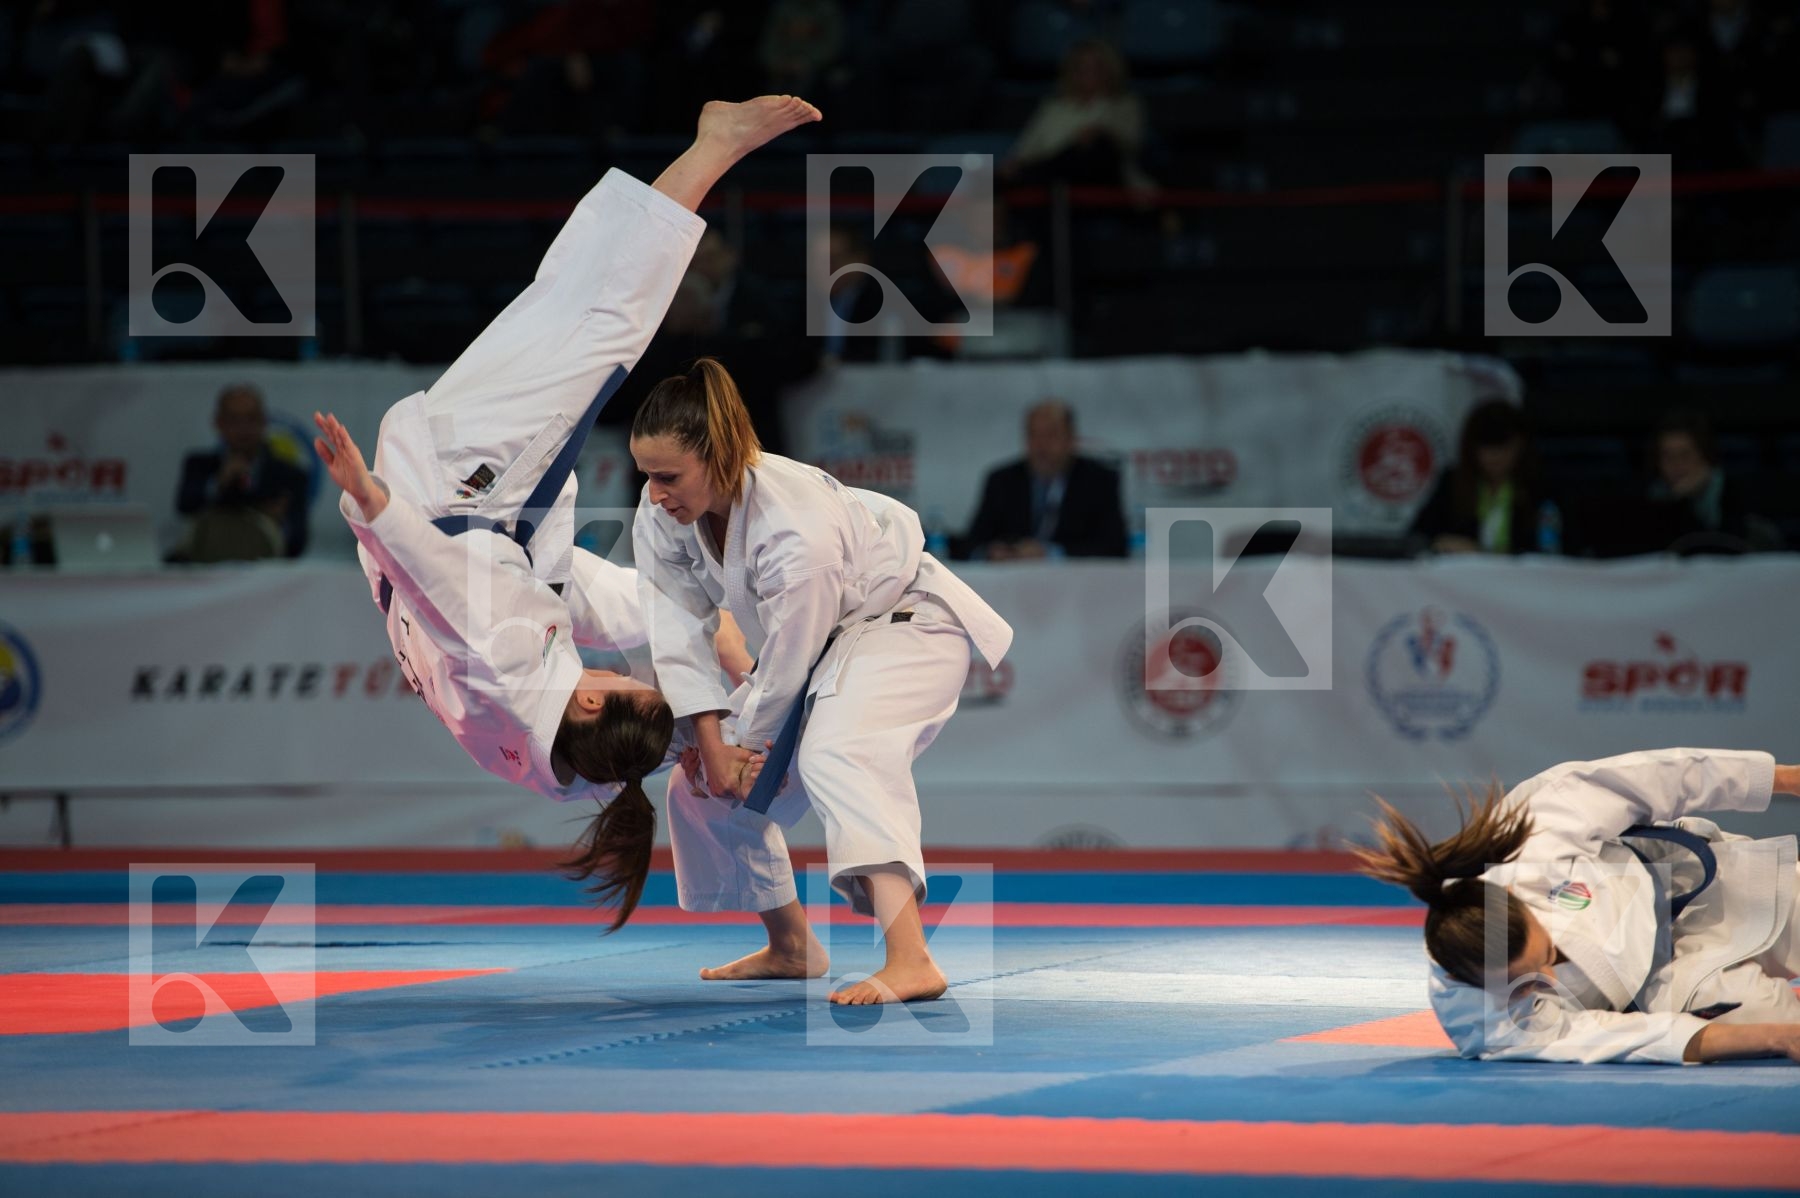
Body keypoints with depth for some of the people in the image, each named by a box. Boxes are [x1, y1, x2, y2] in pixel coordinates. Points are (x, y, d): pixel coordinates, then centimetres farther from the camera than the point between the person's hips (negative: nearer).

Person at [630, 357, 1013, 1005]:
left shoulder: (798, 532, -39)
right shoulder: (663, 514, -16)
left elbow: (788, 666, -27)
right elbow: (680, 630, -11)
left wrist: (743, 744, -12)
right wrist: (712, 742, -18)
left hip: (906, 624, -9)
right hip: (818, 645, 9)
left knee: (830, 754, -38)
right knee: (703, 787, 10)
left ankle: (910, 963, -55)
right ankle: (790, 946, 32)